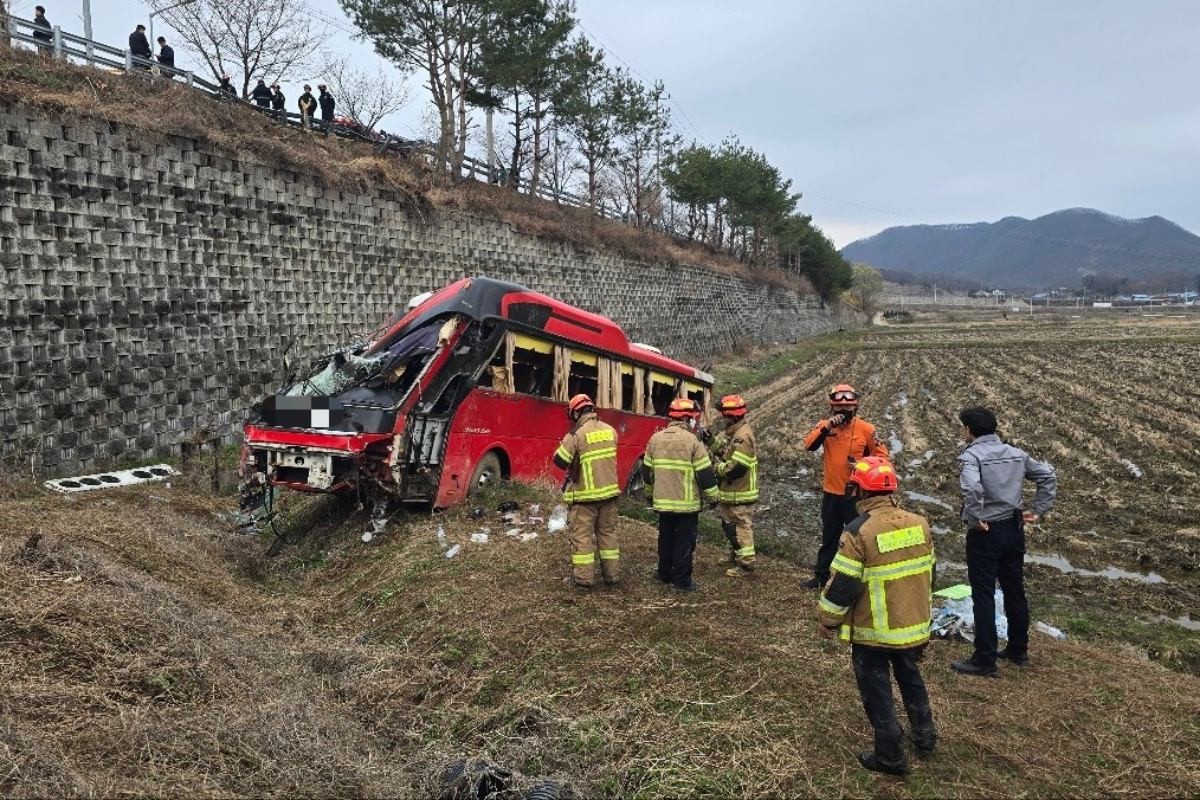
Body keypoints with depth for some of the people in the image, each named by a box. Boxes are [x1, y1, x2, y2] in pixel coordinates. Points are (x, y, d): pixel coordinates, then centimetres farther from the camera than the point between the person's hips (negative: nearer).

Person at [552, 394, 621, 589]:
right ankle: (612, 575, 20)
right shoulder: (610, 430, 3)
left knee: (582, 535, 4)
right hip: (609, 491, 5)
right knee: (608, 533, 15)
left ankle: (584, 578, 6)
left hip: (585, 494, -5)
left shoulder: (576, 434, -15)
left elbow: (560, 461, -11)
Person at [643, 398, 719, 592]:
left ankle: (665, 574, 27)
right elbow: (705, 473, -11)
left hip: (663, 501, 5)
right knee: (684, 541, 3)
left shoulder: (655, 439, 3)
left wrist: (654, 488, 27)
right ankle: (682, 580, 6)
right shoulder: (692, 441, -13)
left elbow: (647, 470, 12)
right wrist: (713, 496, 2)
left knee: (665, 538, 17)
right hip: (686, 502, -5)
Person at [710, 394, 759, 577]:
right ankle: (735, 554, 38)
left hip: (739, 493, -10)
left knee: (741, 527, -1)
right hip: (730, 491, 10)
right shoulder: (731, 432, 9)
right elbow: (718, 452, 13)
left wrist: (716, 466, -14)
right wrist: (711, 442, -5)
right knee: (729, 525, 22)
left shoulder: (742, 436, -23)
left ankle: (746, 563, 8)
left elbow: (736, 468, -28)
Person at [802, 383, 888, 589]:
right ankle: (821, 575, 30)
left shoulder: (866, 429, -8)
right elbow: (809, 446, -17)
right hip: (831, 493, 3)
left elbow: (881, 455, -2)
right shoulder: (824, 425, -2)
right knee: (829, 537, 17)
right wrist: (827, 428, -28)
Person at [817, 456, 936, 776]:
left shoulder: (860, 532, -23)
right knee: (910, 678, 27)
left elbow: (842, 585, -19)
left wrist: (826, 620, -4)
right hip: (914, 625, 6)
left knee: (877, 690, 10)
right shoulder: (919, 523, -3)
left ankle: (890, 756, 19)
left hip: (874, 631, -6)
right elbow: (928, 572, 10)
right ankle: (925, 736, 41)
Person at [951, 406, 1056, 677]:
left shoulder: (971, 455, -15)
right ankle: (1018, 650, 31)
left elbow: (971, 487, -33)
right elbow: (1048, 475, 10)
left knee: (983, 596, 0)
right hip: (1014, 529, 7)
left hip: (985, 533, -7)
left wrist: (976, 518, -20)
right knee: (1015, 591, 18)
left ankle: (984, 660, 5)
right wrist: (1039, 511, 9)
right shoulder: (1016, 453, 8)